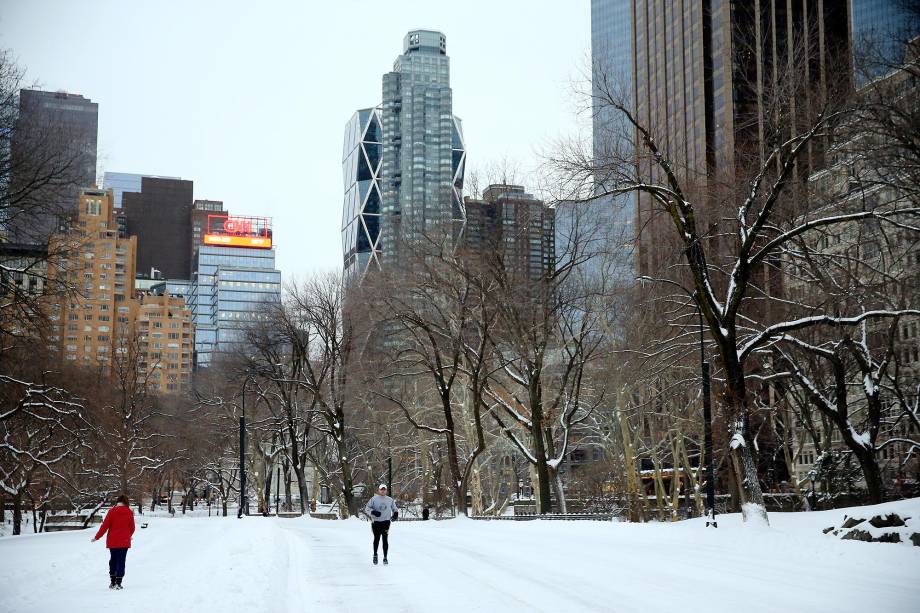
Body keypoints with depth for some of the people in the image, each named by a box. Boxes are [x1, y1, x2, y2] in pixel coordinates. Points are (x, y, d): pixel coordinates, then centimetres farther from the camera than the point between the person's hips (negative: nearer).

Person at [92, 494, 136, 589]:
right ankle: (118, 583, 0)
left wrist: (97, 537, 4)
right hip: (124, 542, 0)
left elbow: (105, 526, -7)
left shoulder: (112, 511, -7)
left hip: (112, 541, 0)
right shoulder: (129, 512, -3)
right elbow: (132, 528, 4)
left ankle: (112, 582, 15)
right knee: (121, 561, 4)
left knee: (113, 560, 15)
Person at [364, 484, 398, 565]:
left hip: (386, 522, 1)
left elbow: (394, 509, 22)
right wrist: (373, 512, -19)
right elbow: (367, 508, -1)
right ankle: (375, 555, 26)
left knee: (385, 540, -4)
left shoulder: (390, 500, 10)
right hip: (376, 522, -1)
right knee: (376, 539, 6)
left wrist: (396, 514, 0)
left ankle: (385, 557, 3)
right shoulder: (374, 499, 2)